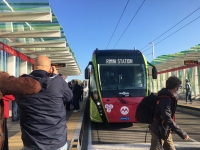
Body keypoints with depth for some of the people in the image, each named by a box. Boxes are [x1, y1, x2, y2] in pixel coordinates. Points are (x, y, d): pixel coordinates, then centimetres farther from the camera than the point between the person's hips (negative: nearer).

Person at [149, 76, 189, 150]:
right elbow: (167, 118, -30)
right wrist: (182, 133, -29)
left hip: (165, 131, 10)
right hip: (159, 131, -10)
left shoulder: (167, 97, 8)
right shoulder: (165, 98, -24)